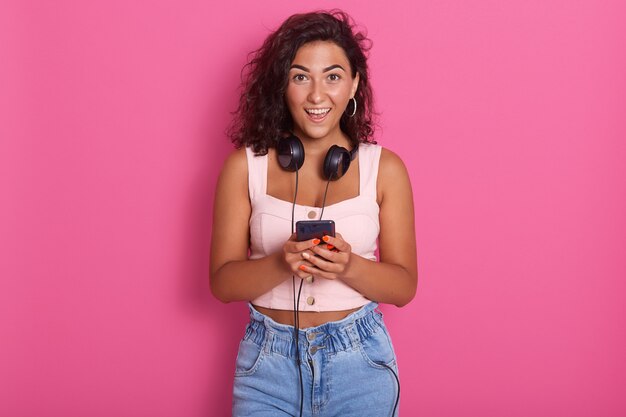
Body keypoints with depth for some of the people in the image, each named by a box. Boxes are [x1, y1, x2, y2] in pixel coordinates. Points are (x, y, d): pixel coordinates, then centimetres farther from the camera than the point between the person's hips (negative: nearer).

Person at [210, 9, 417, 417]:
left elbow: (405, 285, -2)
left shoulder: (385, 168, -3)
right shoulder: (245, 166, -4)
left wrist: (348, 266, -21)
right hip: (268, 359, 0)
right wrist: (281, 263, -23)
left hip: (358, 360, 0)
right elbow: (222, 282, -4)